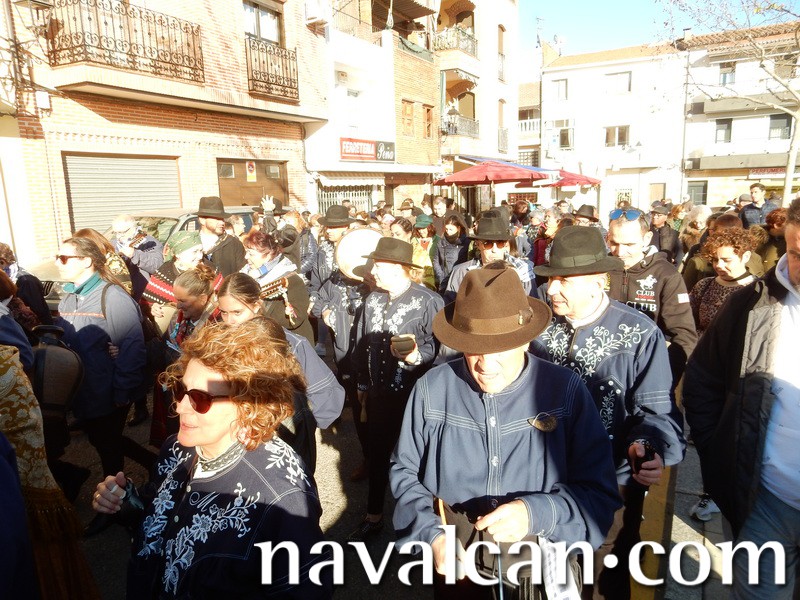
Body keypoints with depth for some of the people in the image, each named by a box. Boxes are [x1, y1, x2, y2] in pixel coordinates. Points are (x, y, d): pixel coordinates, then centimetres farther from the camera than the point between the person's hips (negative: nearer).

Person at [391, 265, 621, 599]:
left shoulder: (566, 391, -16)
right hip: (454, 563, 1)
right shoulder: (431, 389, -12)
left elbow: (601, 494, -12)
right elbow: (405, 472, 0)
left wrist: (537, 514, -27)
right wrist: (431, 535, -14)